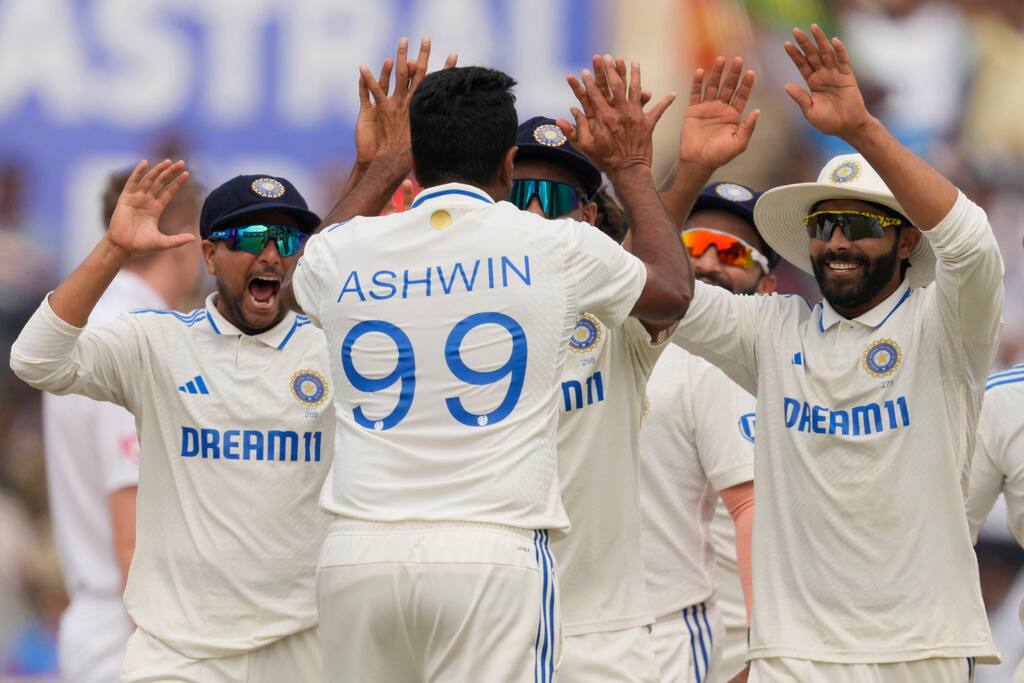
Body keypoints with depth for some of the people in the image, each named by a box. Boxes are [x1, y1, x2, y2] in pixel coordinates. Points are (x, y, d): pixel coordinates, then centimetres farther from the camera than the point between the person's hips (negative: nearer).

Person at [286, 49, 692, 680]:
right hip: (493, 553, -3)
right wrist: (633, 171, 37)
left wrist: (386, 166, 45)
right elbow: (673, 291, 23)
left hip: (357, 556, 3)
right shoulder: (557, 249, 2)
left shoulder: (341, 255, 9)